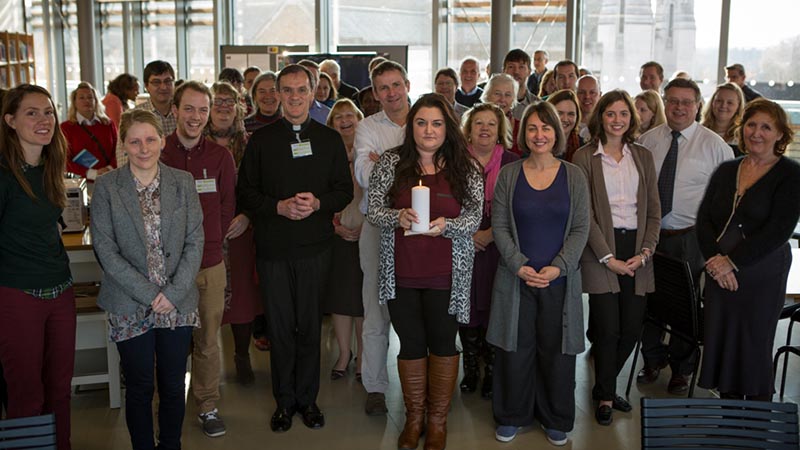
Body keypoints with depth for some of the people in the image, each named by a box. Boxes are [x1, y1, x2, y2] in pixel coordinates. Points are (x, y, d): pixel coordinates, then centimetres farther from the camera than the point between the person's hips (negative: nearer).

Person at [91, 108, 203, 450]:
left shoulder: (183, 182, 2)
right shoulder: (106, 187, -4)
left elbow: (194, 241, 0)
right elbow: (106, 250, -8)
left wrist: (173, 292, -10)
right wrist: (149, 294, -13)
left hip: (178, 304, 2)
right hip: (131, 309, -2)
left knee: (173, 386, 11)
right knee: (140, 388, 8)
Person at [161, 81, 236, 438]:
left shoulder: (220, 156, 4)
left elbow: (228, 207, 9)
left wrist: (210, 244, 2)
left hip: (210, 264, 2)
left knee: (208, 341, 10)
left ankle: (207, 406, 25)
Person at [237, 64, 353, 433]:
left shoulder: (330, 139, 7)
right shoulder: (261, 140, 4)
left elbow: (345, 190, 5)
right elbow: (245, 193, 2)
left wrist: (317, 203, -14)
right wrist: (279, 206, -14)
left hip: (315, 249, 1)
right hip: (273, 250, 0)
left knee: (310, 326, 8)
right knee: (280, 328, 6)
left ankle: (307, 398, 23)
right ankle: (284, 401, 21)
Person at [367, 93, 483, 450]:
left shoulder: (466, 167, 0)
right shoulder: (391, 162, 0)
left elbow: (475, 216, -3)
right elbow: (373, 210, -2)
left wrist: (446, 225, -22)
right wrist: (398, 217, -22)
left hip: (446, 276, 0)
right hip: (401, 273, 1)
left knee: (443, 342, 10)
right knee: (411, 343, 12)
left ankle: (438, 420, 29)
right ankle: (414, 417, 30)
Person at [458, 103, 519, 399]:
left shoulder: (511, 164, 0)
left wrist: (488, 234, -10)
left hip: (498, 249, -1)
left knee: (493, 309, 0)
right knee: (466, 308, 5)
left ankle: (491, 371, 16)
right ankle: (470, 369, 22)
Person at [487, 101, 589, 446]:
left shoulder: (574, 176, 2)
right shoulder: (509, 174, 2)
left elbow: (581, 228, -1)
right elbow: (499, 226, 0)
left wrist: (558, 267, -13)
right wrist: (520, 265, -12)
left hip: (560, 280, 0)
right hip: (516, 277, 0)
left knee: (557, 350, 7)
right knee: (515, 349, 6)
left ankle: (556, 420, 25)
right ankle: (511, 416, 24)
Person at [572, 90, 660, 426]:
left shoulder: (643, 156, 11)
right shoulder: (585, 157, -2)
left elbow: (653, 209, 10)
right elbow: (584, 213, -7)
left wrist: (645, 252, -3)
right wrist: (608, 257, -11)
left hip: (637, 250, 4)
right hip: (601, 250, -4)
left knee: (632, 328, 5)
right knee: (608, 328, -4)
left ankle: (603, 387, 27)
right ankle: (606, 396, 17)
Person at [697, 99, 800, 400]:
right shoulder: (726, 171, 11)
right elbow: (704, 219, 6)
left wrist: (731, 261, -16)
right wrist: (715, 260, -10)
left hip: (761, 276, -4)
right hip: (719, 273, 5)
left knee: (754, 352, 2)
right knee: (721, 348, 7)